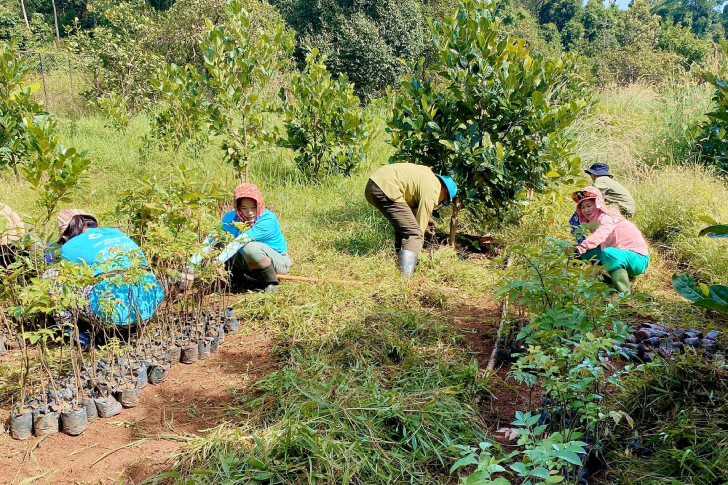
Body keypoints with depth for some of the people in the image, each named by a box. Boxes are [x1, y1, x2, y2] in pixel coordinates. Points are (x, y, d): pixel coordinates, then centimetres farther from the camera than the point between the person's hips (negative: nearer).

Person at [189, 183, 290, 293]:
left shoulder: (268, 219, -27)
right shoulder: (231, 217, -12)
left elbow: (239, 242, -37)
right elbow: (211, 240, -21)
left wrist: (217, 261, -46)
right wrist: (192, 266, -33)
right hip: (249, 263, 5)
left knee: (251, 247, -35)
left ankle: (272, 282, -12)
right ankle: (236, 277, 10)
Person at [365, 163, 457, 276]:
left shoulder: (429, 175, 24)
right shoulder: (432, 192, -3)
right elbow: (419, 227, -2)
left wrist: (424, 220, 27)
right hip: (385, 189, -11)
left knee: (403, 226, 25)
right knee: (414, 233, -11)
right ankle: (405, 276, -23)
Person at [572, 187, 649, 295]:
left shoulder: (607, 217, -20)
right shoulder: (595, 220, 9)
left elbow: (600, 234, -42)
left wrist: (583, 246, -57)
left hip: (638, 259, -9)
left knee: (608, 253, -37)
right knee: (588, 251, 3)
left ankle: (624, 294, -37)